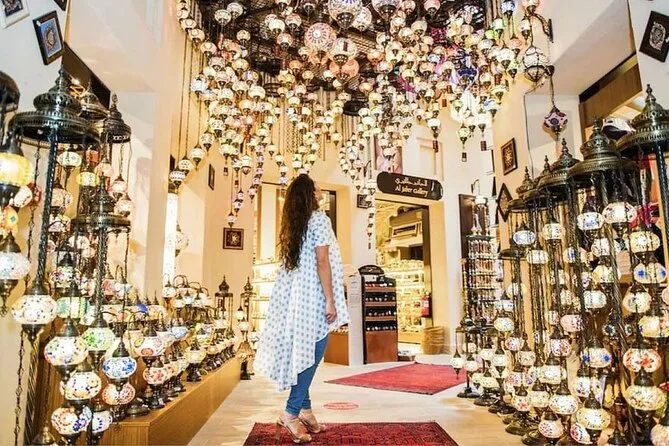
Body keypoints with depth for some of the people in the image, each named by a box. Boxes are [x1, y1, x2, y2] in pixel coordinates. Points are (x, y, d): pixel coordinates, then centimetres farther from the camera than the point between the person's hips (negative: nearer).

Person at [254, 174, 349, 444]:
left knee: (301, 348, 12)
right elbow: (322, 262, -16)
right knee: (312, 350, -2)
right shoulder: (319, 219, -10)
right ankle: (292, 412, 0)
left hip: (294, 292, 8)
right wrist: (330, 301, -15)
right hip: (313, 295, -8)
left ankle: (304, 407, 20)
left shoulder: (294, 222, 13)